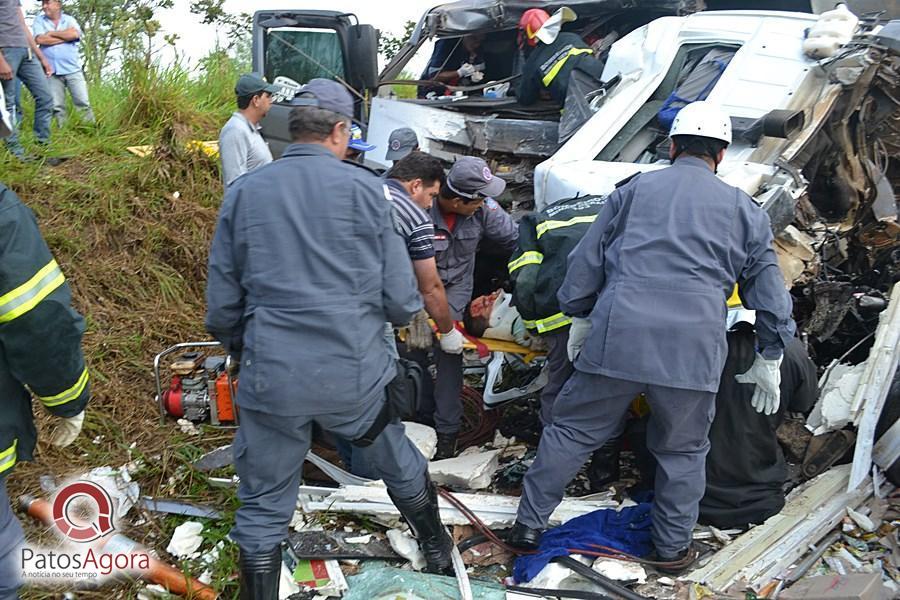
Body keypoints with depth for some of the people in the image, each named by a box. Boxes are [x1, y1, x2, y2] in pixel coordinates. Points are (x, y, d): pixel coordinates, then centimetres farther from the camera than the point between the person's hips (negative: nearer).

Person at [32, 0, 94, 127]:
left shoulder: (69, 19, 8)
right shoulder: (39, 20, 9)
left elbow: (75, 34, -13)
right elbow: (40, 39, -8)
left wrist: (52, 33, -5)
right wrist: (65, 37, -6)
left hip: (72, 69, -1)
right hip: (52, 71, 1)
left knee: (83, 102, -3)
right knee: (56, 106, 2)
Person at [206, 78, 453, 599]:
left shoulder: (243, 193, 1)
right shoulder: (366, 188, -4)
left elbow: (222, 307, 3)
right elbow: (401, 300, -5)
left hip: (271, 377, 0)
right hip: (356, 372, 1)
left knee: (264, 507, 15)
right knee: (400, 463, 26)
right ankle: (440, 552, 47)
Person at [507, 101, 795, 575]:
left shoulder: (634, 189, 12)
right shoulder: (744, 209, 14)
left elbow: (585, 261, 12)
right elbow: (769, 292, 18)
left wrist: (579, 317, 22)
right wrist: (769, 359, 26)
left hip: (616, 337, 0)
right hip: (693, 349, 1)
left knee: (572, 430, 12)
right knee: (683, 450, 19)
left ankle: (529, 524, 19)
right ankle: (672, 546, 29)